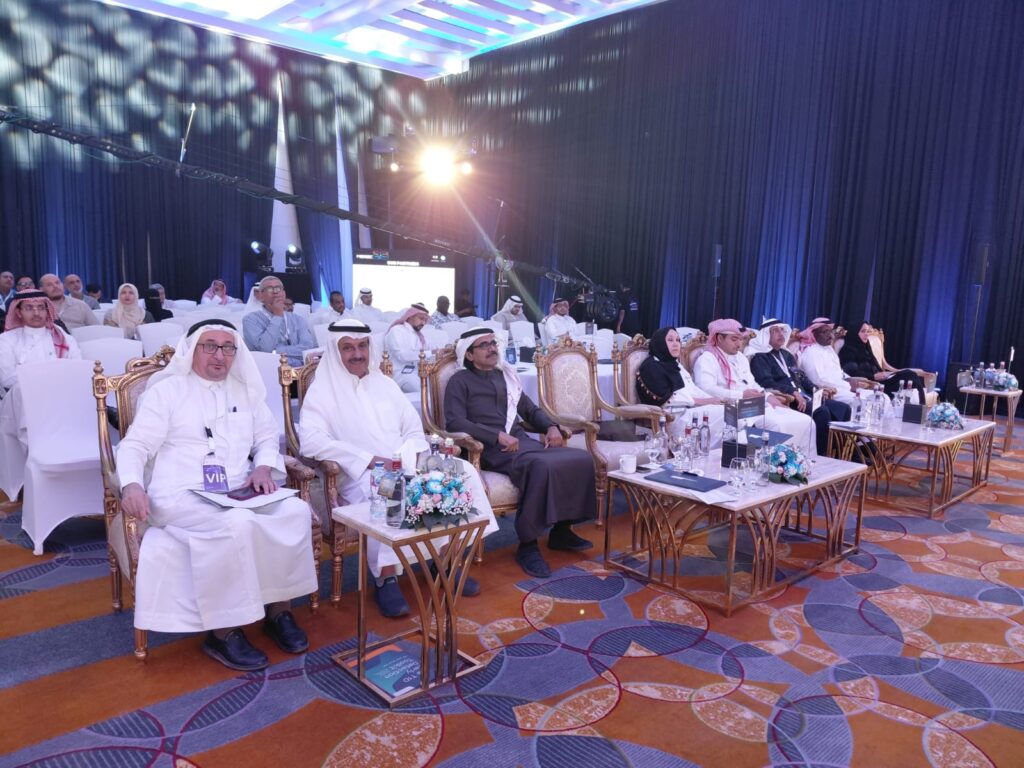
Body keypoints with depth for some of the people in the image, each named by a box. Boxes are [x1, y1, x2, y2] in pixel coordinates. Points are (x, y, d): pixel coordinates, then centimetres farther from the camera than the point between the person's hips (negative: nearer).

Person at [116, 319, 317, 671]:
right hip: (181, 497, -5)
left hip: (239, 494, 5)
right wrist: (131, 484, -21)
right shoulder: (166, 390, 4)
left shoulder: (245, 391, 18)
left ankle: (278, 608, -9)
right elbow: (135, 445, -1)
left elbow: (267, 438, 21)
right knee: (236, 524, -35)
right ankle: (223, 631, -22)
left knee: (295, 511, -23)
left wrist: (264, 466, -2)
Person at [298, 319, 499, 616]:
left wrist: (405, 460, -9)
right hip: (361, 475, -5)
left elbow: (414, 430, 15)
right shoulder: (323, 390, 0)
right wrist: (372, 460, -21)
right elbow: (311, 441, -16)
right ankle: (386, 578, -25)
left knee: (462, 471, -15)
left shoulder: (385, 384, 17)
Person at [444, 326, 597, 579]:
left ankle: (561, 530, 0)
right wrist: (498, 435, -20)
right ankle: (527, 545, -23)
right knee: (542, 466, -35)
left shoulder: (506, 376, 25)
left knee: (581, 458, -13)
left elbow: (530, 409, 27)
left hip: (522, 441, 7)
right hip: (492, 448, -7)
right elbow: (455, 421, -11)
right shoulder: (460, 381, 4)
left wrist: (551, 426, 5)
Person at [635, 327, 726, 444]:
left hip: (691, 408, 9)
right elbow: (666, 398, -13)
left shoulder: (674, 364, 24)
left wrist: (712, 399, -3)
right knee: (721, 413, -24)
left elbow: (693, 388, 17)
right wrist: (702, 401, -14)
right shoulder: (651, 366, -4)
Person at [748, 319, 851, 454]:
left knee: (843, 409, -4)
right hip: (788, 401, -8)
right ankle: (820, 455, -22)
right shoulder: (760, 358, -3)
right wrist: (793, 392, -27)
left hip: (805, 397, 9)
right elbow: (767, 383, -18)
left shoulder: (786, 354, 23)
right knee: (822, 412, -30)